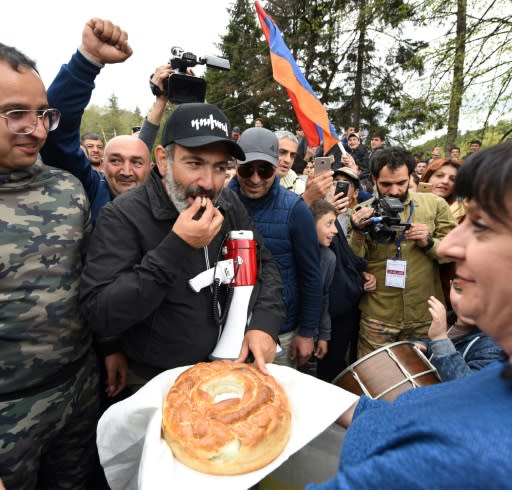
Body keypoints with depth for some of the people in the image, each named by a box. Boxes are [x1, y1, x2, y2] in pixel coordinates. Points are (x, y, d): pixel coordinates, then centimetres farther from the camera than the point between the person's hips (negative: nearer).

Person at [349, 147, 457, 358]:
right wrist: (358, 232, -20)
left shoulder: (435, 204, -3)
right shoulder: (362, 212, -2)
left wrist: (430, 243, -17)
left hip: (425, 316, 1)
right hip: (377, 317, -1)